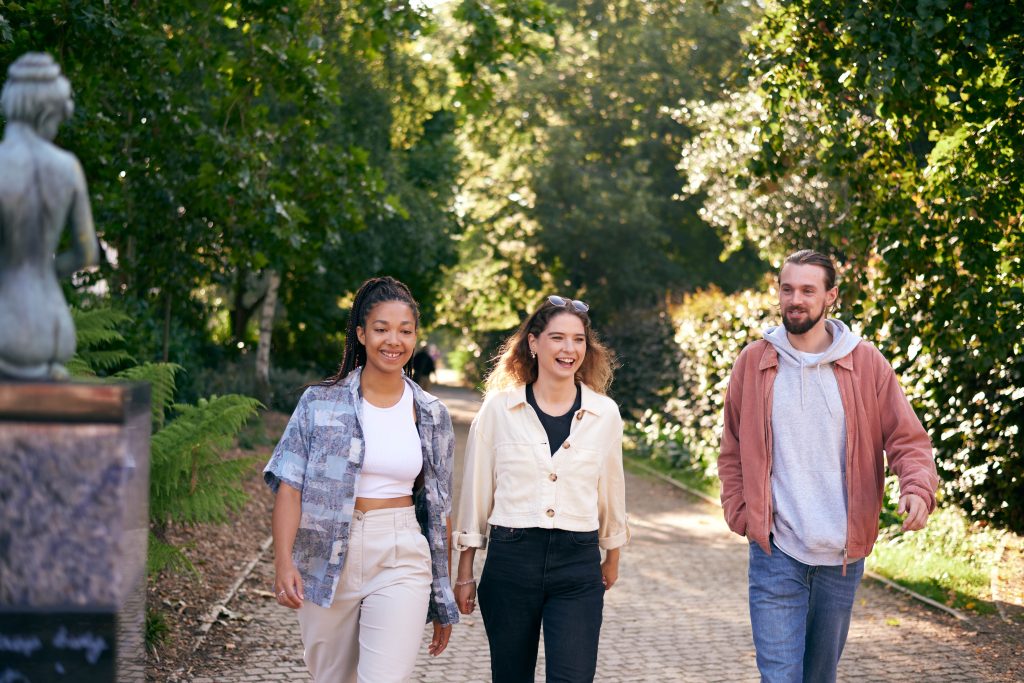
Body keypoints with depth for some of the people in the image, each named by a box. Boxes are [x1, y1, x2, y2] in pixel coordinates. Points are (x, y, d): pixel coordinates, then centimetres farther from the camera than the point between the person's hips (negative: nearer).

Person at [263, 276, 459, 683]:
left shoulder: (432, 416, 6)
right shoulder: (320, 402, 0)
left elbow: (439, 509, 10)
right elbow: (289, 485, -4)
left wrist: (444, 602, 12)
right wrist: (283, 561, -18)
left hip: (401, 562, 0)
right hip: (327, 563, 0)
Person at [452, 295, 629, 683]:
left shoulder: (605, 414, 3)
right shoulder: (499, 408, 1)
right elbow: (475, 493, 6)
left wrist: (612, 556, 24)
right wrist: (464, 572, 7)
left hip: (578, 565, 0)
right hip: (510, 560, 0)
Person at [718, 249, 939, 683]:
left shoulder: (866, 363, 0)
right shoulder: (753, 362, 2)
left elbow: (907, 439, 0)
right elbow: (732, 452, 11)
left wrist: (917, 488, -20)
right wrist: (742, 515, 0)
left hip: (842, 555, 1)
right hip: (774, 553, -1)